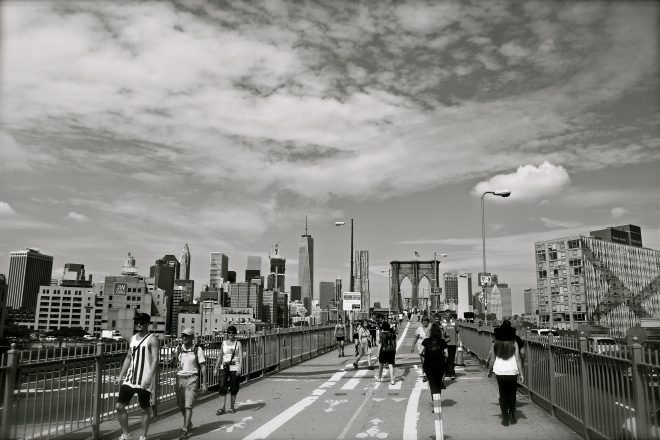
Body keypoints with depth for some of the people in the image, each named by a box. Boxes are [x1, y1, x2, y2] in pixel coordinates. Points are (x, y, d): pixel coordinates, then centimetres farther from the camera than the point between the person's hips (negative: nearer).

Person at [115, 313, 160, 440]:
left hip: (144, 381, -6)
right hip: (130, 379, 6)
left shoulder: (152, 339, -7)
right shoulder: (133, 338, 14)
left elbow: (155, 360, -15)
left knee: (145, 409, 3)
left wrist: (149, 377, -26)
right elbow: (128, 358, 21)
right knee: (119, 406, 3)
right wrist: (120, 376, 15)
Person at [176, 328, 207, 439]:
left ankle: (185, 430, -6)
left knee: (188, 406, -11)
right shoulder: (179, 349, 5)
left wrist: (204, 383, -8)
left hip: (192, 379, -5)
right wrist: (177, 381, 17)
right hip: (180, 379, 5)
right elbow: (178, 365, 16)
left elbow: (203, 367, -5)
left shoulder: (198, 350, -6)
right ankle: (189, 423, 36)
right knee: (180, 405, 11)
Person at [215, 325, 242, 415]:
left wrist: (239, 367, -17)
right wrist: (216, 367, 12)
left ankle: (232, 407, 17)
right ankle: (223, 408, -1)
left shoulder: (238, 343, 2)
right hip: (224, 367, 2)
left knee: (233, 388, 3)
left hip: (234, 367, -2)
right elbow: (221, 356, 15)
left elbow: (240, 356, -5)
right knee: (222, 387, -6)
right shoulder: (224, 343, 10)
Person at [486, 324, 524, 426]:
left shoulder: (495, 344, -2)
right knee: (512, 395, 15)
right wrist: (521, 373, 1)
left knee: (503, 395, 8)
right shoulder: (514, 344, -5)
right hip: (512, 372, 0)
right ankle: (512, 417, 20)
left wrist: (489, 371, 16)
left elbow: (492, 360, 2)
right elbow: (518, 360, -5)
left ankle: (505, 418, 8)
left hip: (500, 372, 0)